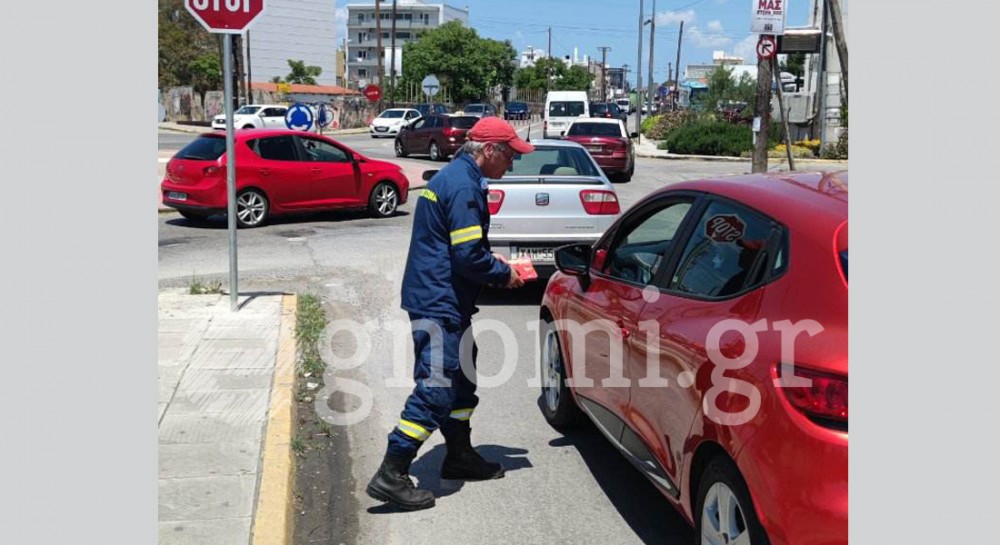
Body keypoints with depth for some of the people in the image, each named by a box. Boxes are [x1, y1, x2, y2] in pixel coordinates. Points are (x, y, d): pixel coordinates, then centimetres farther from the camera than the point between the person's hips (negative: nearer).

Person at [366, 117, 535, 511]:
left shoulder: (455, 177, 15)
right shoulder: (463, 186, -18)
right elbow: (468, 256, -23)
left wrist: (492, 261, 11)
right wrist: (504, 274, -7)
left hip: (443, 301, 11)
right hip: (439, 304, -11)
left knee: (461, 379, 20)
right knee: (435, 389, -8)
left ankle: (460, 456, 34)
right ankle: (391, 476, -4)